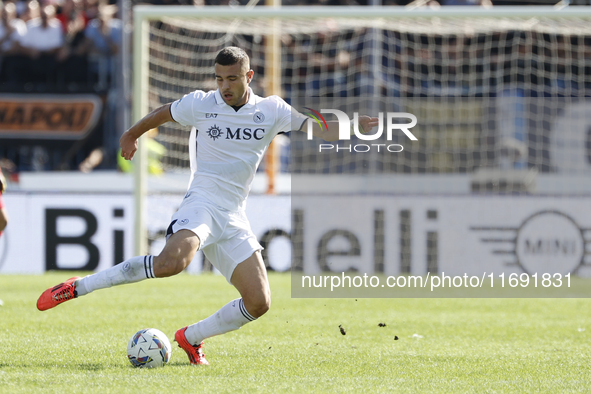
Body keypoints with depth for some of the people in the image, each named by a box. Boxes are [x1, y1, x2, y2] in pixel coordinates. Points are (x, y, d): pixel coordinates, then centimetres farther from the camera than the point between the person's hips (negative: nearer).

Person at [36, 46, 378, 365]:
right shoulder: (200, 104, 0)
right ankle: (77, 288, -26)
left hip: (234, 219, 4)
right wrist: (131, 136, 33)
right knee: (172, 262, -34)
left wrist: (355, 127, -13)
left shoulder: (271, 110, 4)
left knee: (259, 302, -6)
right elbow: (161, 114, 18)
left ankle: (191, 337, 16)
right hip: (202, 204, -4)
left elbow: (316, 130, 4)